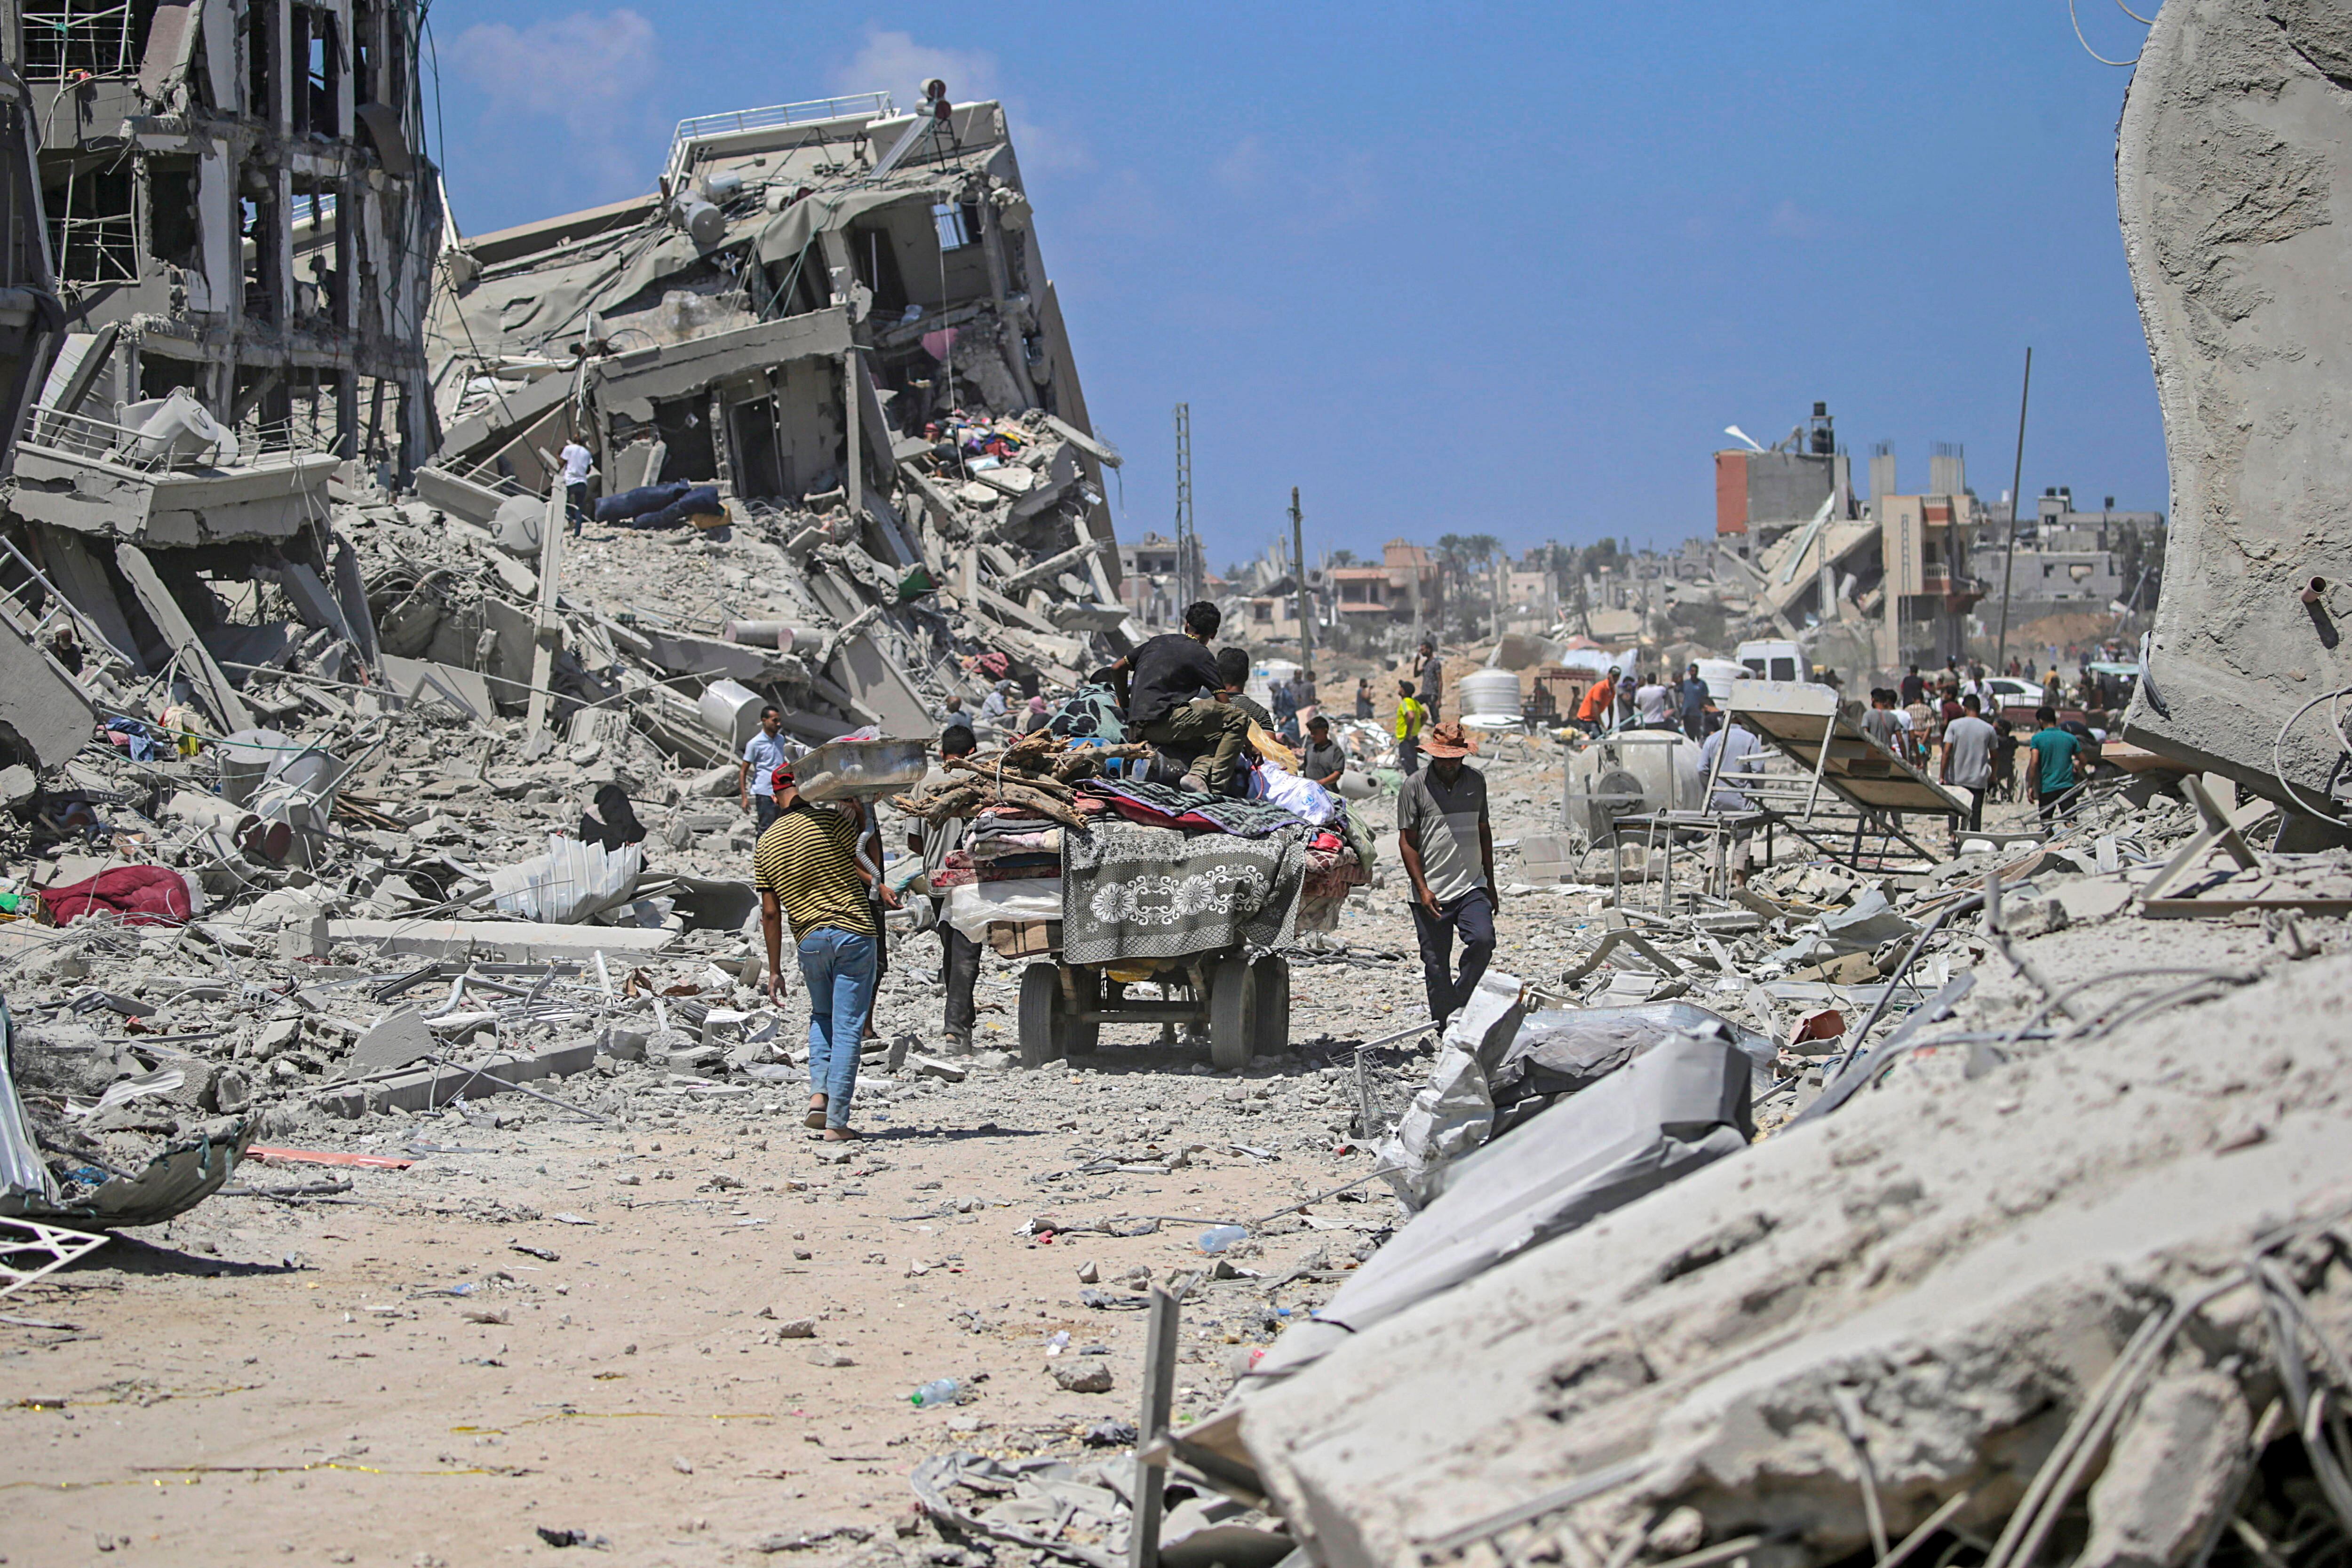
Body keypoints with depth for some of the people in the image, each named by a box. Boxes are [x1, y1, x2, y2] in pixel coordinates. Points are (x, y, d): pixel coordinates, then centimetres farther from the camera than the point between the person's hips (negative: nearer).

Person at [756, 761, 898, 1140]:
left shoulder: (766, 844, 6)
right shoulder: (830, 820, -7)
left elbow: (771, 912, 7)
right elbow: (862, 867, -1)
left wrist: (774, 970, 11)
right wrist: (880, 889, 21)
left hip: (809, 940, 4)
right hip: (854, 932, -4)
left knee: (822, 1017, 26)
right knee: (848, 1027, 1)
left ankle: (818, 1093, 7)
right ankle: (837, 1121, -1)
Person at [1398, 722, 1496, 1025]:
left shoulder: (1476, 781, 10)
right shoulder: (1415, 786, -2)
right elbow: (1407, 842, -2)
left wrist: (1490, 884, 19)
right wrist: (1422, 889, -11)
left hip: (1472, 887, 2)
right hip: (1431, 894, -2)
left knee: (1483, 940, -18)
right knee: (1436, 963, 1)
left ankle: (1459, 999, 1)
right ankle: (1443, 1025, 14)